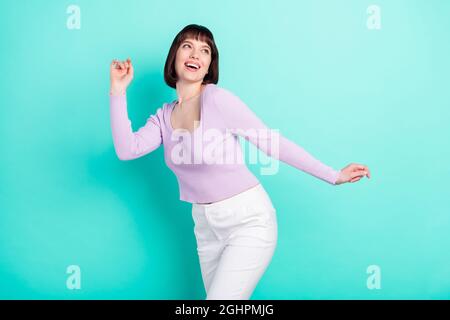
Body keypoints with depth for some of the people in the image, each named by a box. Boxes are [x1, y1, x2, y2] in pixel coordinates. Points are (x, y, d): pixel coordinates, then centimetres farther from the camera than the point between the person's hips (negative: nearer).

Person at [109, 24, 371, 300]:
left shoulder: (218, 98, -14)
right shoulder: (164, 116, 5)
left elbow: (273, 143, -11)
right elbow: (127, 150, -8)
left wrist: (333, 175, -9)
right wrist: (118, 91, -10)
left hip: (249, 221, -6)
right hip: (207, 226, 6)